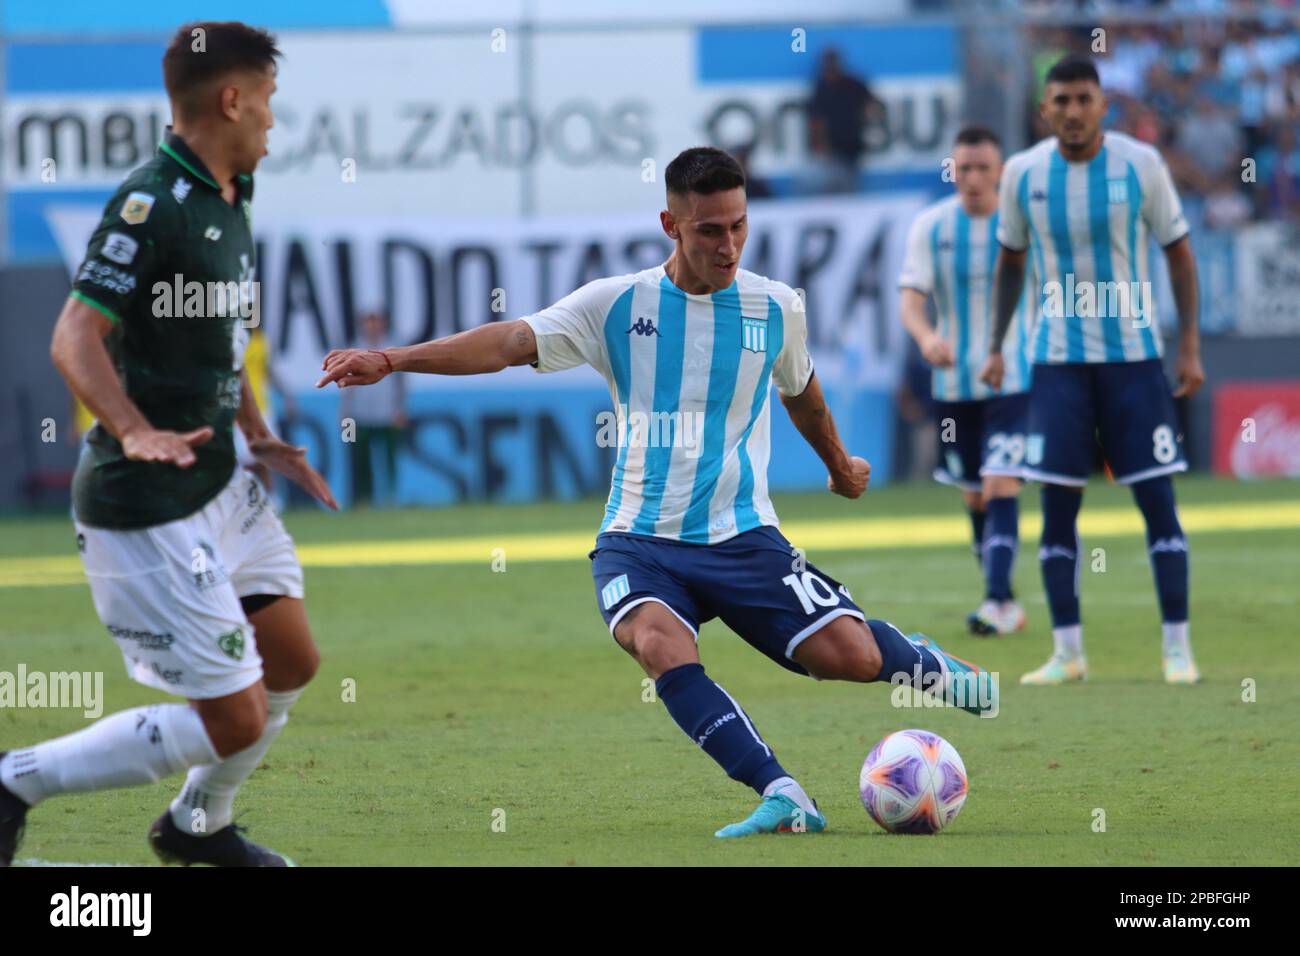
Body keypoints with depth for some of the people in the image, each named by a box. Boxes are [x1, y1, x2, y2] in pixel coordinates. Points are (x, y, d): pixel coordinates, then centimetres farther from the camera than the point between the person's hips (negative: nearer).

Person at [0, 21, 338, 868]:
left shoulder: (226, 197, 11)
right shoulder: (152, 201, -19)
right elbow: (75, 337, -26)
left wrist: (260, 437, 20)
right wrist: (137, 431, -40)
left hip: (218, 483, 10)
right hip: (148, 509, -10)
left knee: (292, 667, 19)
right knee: (233, 720, -8)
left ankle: (198, 825, 40)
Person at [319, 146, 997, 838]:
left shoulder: (776, 308, 5)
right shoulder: (617, 305, 0)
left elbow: (801, 392, 25)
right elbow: (510, 343, -9)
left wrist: (839, 465, 44)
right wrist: (389, 360, -21)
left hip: (743, 539, 1)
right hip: (638, 541, -1)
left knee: (850, 656, -16)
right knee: (662, 646, -32)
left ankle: (926, 665, 21)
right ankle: (783, 798, -32)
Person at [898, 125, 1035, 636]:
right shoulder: (931, 226, -3)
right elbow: (910, 296, -10)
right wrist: (926, 335, -32)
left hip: (1013, 380, -3)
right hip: (953, 384, 3)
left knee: (1001, 488, -16)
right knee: (975, 498, 11)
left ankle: (997, 602, -21)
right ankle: (1006, 601, 27)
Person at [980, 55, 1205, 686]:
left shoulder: (1140, 165, -6)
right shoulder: (1023, 174, -1)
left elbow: (1178, 252, 2)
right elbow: (1010, 261, 13)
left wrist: (1190, 346, -3)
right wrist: (996, 347, 8)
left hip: (1134, 355, -2)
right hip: (1059, 360, 2)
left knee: (1157, 499, -4)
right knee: (1058, 505, -1)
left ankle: (1178, 647, 2)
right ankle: (1067, 652, 7)